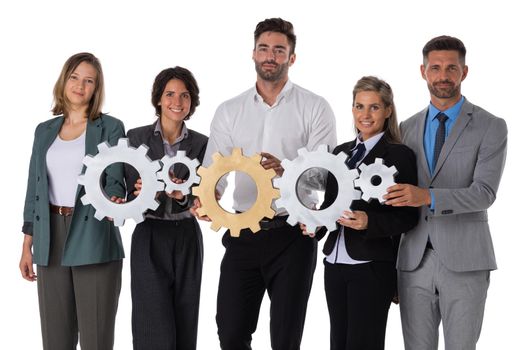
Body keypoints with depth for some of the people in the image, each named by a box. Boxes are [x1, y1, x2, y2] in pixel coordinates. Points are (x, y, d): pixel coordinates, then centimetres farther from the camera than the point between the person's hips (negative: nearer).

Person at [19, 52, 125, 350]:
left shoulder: (110, 128, 2)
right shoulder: (45, 131, 15)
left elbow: (115, 180, -7)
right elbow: (35, 189, 15)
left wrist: (113, 203, -30)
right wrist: (28, 245, 11)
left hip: (93, 240, -4)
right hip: (51, 239, 4)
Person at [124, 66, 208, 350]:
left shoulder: (201, 143, 4)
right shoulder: (137, 137, -1)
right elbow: (130, 194, -4)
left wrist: (183, 195, -25)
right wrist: (143, 194, -26)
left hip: (187, 238, 3)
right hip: (150, 239, -2)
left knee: (185, 324, 7)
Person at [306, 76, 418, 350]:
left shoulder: (399, 155, -6)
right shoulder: (341, 152, 12)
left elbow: (408, 216, -9)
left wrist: (369, 222, -23)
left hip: (373, 266, -6)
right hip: (335, 262, 6)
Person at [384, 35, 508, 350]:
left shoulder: (491, 127, 0)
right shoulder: (407, 129, 12)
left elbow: (485, 193, -12)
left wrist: (428, 197, -26)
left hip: (464, 262, -3)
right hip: (414, 261, 3)